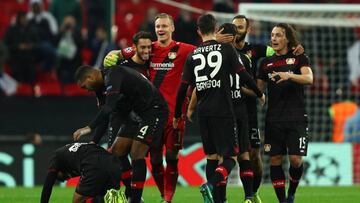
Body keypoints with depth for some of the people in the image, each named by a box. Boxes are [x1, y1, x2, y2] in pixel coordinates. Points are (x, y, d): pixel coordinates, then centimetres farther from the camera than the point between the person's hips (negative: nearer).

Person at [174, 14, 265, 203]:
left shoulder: (192, 55, 8)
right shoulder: (226, 49, -2)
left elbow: (183, 87, 7)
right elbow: (243, 75, -3)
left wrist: (177, 114, 17)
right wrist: (260, 94, 13)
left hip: (204, 112, 4)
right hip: (223, 110, -4)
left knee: (212, 157, 15)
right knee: (230, 156, -3)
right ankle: (210, 185, -27)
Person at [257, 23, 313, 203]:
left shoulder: (299, 58, 3)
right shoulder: (266, 63, 13)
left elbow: (309, 78, -14)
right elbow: (258, 88, 15)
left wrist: (288, 75, -30)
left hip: (296, 118, -3)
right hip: (274, 119, 3)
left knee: (295, 159, -10)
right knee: (275, 159, -2)